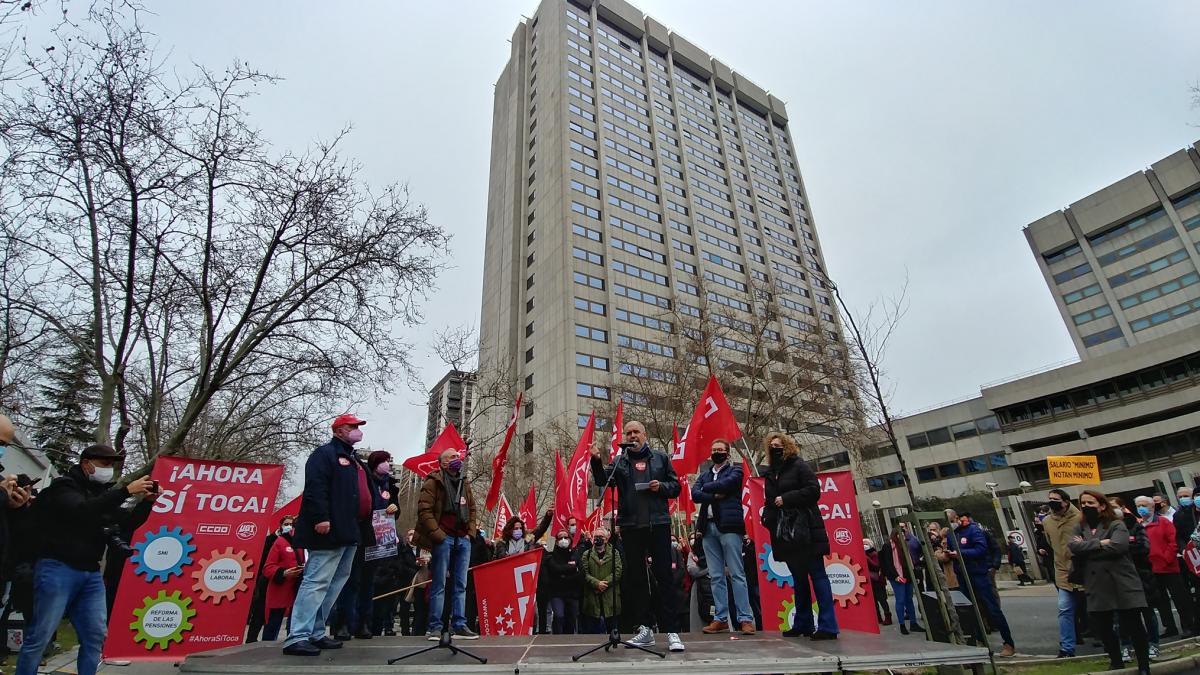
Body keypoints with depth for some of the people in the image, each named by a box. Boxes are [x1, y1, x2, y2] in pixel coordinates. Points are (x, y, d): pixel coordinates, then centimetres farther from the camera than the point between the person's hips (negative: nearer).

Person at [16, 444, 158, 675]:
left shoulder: (104, 494, 15)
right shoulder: (64, 486, -5)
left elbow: (130, 523, 14)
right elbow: (83, 510, -25)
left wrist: (147, 500, -4)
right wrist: (127, 491, -28)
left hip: (91, 574, 6)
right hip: (58, 568, -6)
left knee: (96, 636, 4)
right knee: (40, 636, -3)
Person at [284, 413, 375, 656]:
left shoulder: (354, 459, 24)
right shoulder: (325, 453, -5)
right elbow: (315, 488, -17)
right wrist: (321, 517, -25)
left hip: (351, 531, 10)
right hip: (331, 530, -10)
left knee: (338, 581, 11)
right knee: (317, 582, -9)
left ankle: (315, 633, 19)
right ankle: (296, 637, -4)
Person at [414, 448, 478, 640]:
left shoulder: (464, 484, 18)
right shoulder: (434, 482, -3)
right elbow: (424, 510, -10)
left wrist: (470, 532, 10)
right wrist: (437, 534, -14)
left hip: (463, 539, 6)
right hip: (443, 538, -6)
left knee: (460, 585, 8)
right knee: (439, 585, 0)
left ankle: (459, 625, 14)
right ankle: (434, 627, 8)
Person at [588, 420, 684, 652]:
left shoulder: (661, 458, 10)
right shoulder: (619, 462, 11)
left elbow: (676, 487, 10)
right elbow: (602, 480, -5)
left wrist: (661, 487, -10)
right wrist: (596, 460, -23)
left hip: (659, 523, -1)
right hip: (631, 526, 2)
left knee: (665, 576, -2)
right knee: (636, 578, 8)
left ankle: (671, 632, 4)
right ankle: (645, 629, 19)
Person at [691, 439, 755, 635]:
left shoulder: (735, 471, 7)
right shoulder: (704, 474, 20)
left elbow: (723, 485, -13)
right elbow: (694, 494, 3)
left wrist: (706, 488, 2)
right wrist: (714, 495, -10)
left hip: (728, 525, -5)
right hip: (708, 527, 5)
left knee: (736, 574, -5)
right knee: (716, 577, 6)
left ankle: (745, 619, 0)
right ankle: (721, 619, 12)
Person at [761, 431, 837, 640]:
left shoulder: (799, 466, -2)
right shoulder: (770, 474, 17)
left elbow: (813, 490, -13)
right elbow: (770, 501, 23)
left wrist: (786, 499, -16)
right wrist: (767, 516, 5)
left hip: (805, 530, -7)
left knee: (817, 575, -5)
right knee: (798, 578, 12)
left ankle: (827, 626, -3)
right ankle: (803, 624, 18)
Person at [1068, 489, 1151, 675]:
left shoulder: (1116, 525, -3)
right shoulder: (1080, 528, 10)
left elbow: (1118, 546, -20)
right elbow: (1072, 546, -7)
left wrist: (1085, 549, -11)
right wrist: (1099, 543, -14)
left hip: (1122, 584, -4)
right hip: (1097, 587, 4)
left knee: (1133, 626, 4)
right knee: (1102, 628, 10)